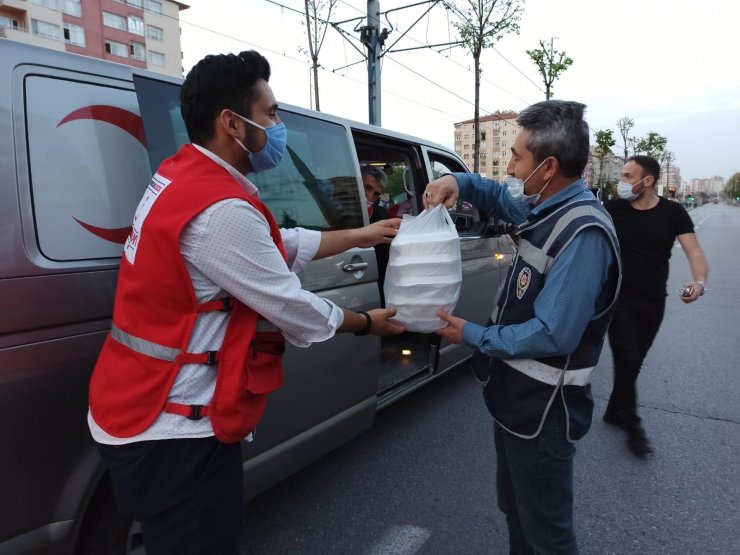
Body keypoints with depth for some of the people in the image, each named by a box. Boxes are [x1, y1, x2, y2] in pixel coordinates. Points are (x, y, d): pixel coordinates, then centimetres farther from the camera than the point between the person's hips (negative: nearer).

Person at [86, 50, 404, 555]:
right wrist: (367, 322, 1)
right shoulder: (223, 210, -27)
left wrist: (360, 236, 17)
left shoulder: (184, 175, 5)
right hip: (173, 429, -10)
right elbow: (293, 309, -17)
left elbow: (282, 245, 12)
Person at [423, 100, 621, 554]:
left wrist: (472, 335, -17)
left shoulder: (584, 233, -26)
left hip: (543, 409, -9)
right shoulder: (545, 209, 3)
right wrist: (457, 181, -2)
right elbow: (498, 195, 21)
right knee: (515, 508, 27)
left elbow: (553, 335, -30)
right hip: (517, 396, 9)